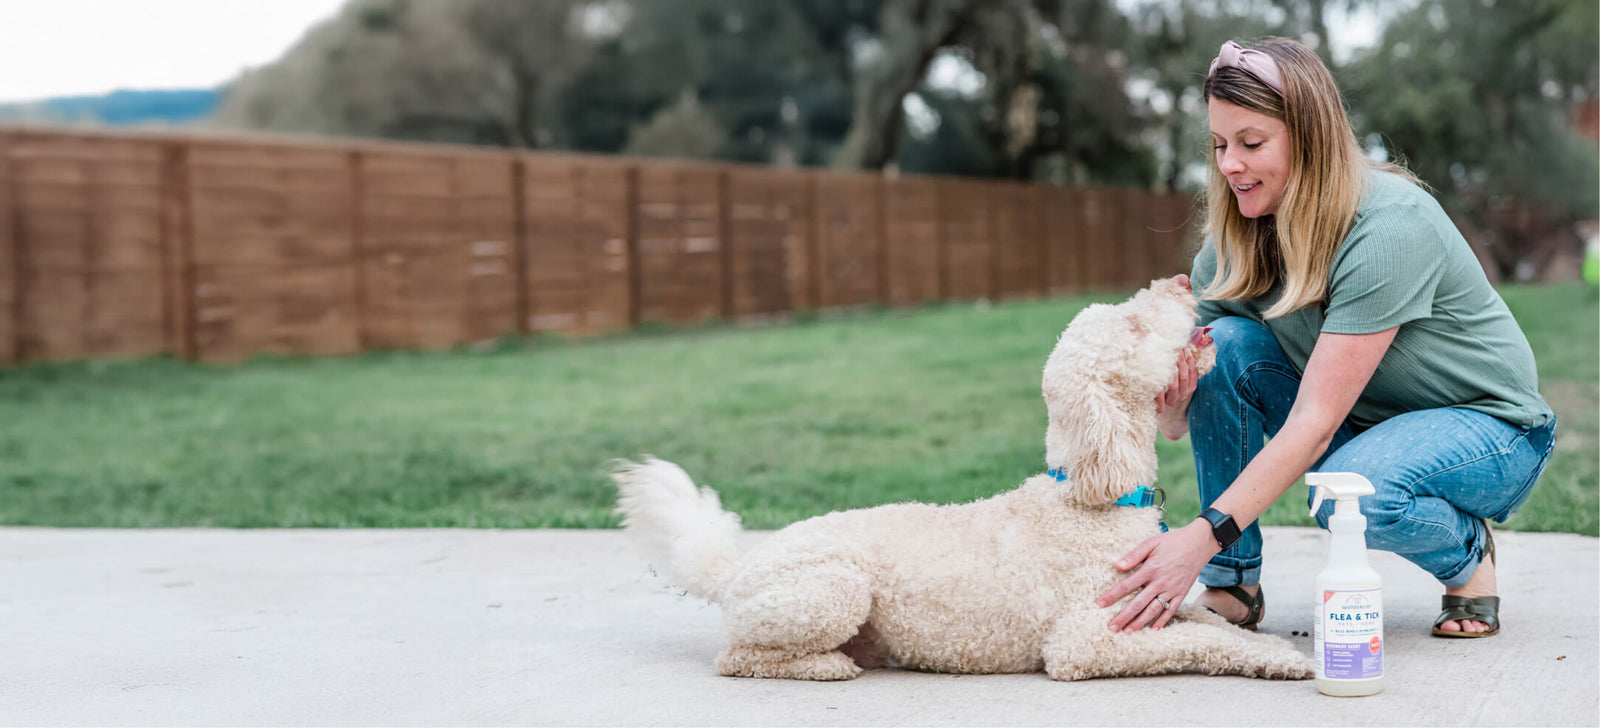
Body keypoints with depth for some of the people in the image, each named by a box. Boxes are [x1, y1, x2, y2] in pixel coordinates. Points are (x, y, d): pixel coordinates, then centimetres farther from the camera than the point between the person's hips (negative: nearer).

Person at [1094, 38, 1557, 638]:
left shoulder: (1389, 225, -29)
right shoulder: (1238, 238, -9)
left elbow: (1315, 421, -34)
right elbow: (1177, 425, -9)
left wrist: (1204, 536, -41)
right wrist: (1170, 401, -35)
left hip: (1488, 426, -6)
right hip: (1358, 423, 6)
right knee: (1226, 344, -19)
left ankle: (1467, 551, -3)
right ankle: (1232, 584, -9)